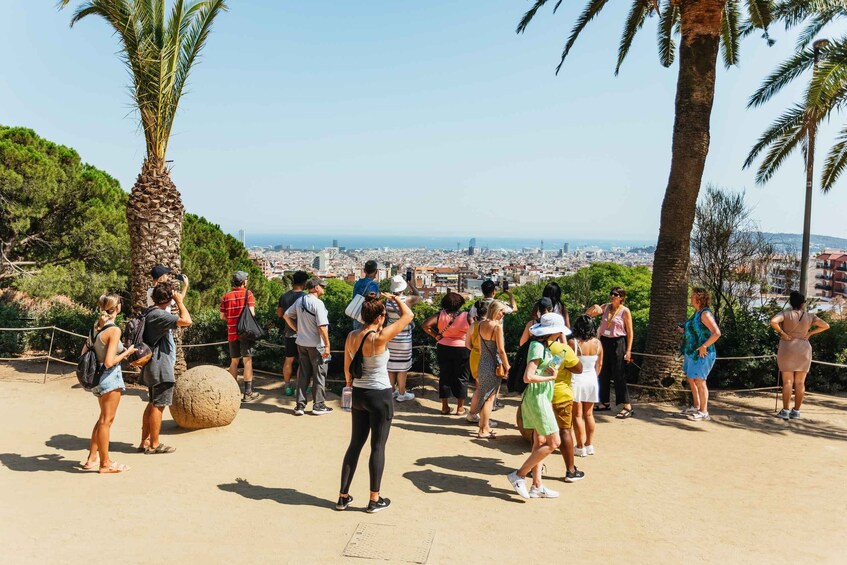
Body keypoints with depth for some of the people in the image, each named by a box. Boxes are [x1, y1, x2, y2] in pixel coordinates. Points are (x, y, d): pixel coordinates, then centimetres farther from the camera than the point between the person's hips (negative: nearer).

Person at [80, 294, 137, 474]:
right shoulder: (114, 330, -20)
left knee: (103, 419, 21)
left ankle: (91, 459, 28)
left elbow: (84, 351, 10)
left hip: (98, 377, 9)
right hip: (110, 378, -8)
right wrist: (127, 352, -9)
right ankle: (105, 464, 14)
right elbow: (109, 362, -24)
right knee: (106, 420, 3)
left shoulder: (96, 326, 4)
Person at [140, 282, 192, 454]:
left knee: (152, 404, 18)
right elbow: (186, 320, -30)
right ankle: (154, 445, 7)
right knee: (158, 406, -2)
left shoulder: (153, 312, 12)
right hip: (160, 368, -11)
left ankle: (145, 441, 25)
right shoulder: (158, 314, -20)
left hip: (154, 368, 11)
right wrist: (180, 302, -19)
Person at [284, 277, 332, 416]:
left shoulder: (300, 301, 4)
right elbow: (322, 326, -22)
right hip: (316, 345, -7)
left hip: (301, 343, 7)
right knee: (319, 375, 6)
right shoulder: (318, 303, -19)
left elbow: (286, 316, 12)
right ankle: (318, 406, 13)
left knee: (303, 374, 13)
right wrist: (327, 345, -17)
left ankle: (300, 405, 16)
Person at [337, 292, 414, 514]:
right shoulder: (380, 337, -20)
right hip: (380, 396, -6)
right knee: (378, 446, 5)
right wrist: (394, 297, 1)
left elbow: (347, 369, 9)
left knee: (355, 444, 15)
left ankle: (343, 497, 20)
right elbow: (408, 315, -13)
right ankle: (374, 500, 15)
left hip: (358, 394, 6)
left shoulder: (351, 336, -1)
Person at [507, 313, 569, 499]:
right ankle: (519, 475, -1)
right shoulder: (538, 347, -19)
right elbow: (528, 377, -26)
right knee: (553, 442, -6)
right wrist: (551, 377, -16)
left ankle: (537, 487, 19)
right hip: (537, 398, -10)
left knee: (540, 443, 12)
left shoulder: (543, 346, 11)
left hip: (542, 398, 10)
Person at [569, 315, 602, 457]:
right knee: (589, 414, 16)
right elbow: (599, 364, 7)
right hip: (591, 381, 4)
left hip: (577, 381, -4)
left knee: (577, 415, 5)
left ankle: (580, 447, 9)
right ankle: (589, 445, 22)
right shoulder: (597, 343, -3)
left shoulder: (573, 342, -17)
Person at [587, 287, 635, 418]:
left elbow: (630, 332, -5)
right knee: (603, 374, 11)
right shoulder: (606, 307, 8)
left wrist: (628, 350, -11)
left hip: (617, 343, -6)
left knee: (619, 375, -7)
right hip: (604, 342, 6)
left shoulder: (625, 311, -5)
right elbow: (588, 314, 9)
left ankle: (628, 407, -3)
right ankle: (605, 403, 24)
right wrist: (593, 308, -13)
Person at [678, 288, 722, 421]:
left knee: (699, 381, -3)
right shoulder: (696, 313, 13)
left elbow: (717, 333, -24)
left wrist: (704, 346, -23)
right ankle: (696, 406, 30)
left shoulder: (705, 314, -16)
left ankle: (703, 412, 6)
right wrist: (685, 331, 9)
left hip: (701, 354, -10)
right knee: (691, 379, 18)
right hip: (692, 353, 10)